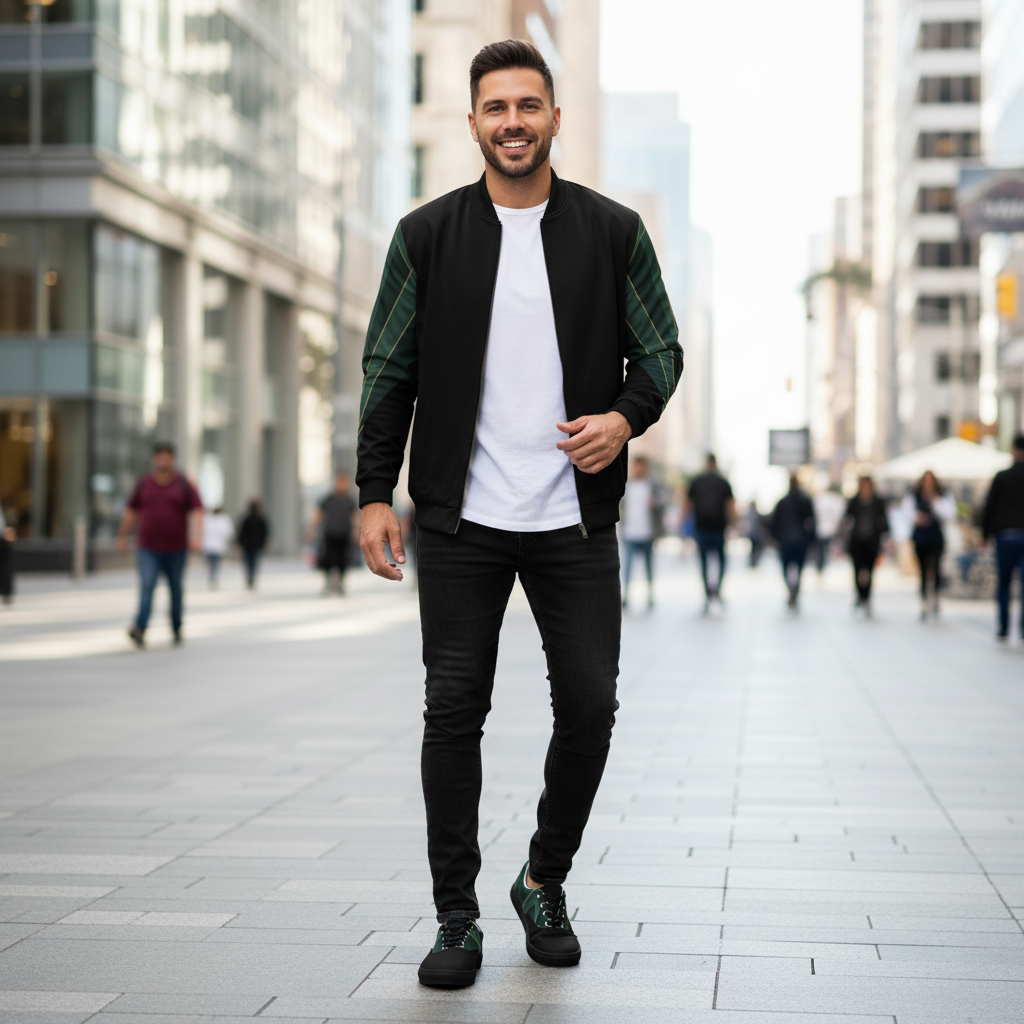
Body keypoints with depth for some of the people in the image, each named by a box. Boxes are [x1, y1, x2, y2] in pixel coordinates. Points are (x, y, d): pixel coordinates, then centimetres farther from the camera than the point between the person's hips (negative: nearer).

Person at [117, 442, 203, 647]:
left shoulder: (184, 484, 0)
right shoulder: (144, 483, 5)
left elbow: (197, 512, -8)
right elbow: (132, 511, 14)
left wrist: (196, 536, -23)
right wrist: (123, 536, 16)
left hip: (175, 550, 0)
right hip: (148, 549, 0)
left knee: (176, 590, 10)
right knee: (147, 585, -17)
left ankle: (177, 629, 26)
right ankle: (140, 629, -32)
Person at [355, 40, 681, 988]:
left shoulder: (613, 231, 5)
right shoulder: (427, 235, 5)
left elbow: (661, 349, 10)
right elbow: (388, 369, 6)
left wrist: (627, 415, -11)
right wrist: (375, 493, 0)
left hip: (575, 518, 1)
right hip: (460, 519, 0)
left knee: (589, 706, 1)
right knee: (454, 710, 0)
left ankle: (544, 883, 24)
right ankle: (457, 916, 12)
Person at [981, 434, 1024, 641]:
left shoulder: (1002, 477, -1)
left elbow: (990, 507, 1)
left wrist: (986, 533, 11)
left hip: (1005, 536, 0)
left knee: (1004, 584, 11)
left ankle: (1003, 629, 12)